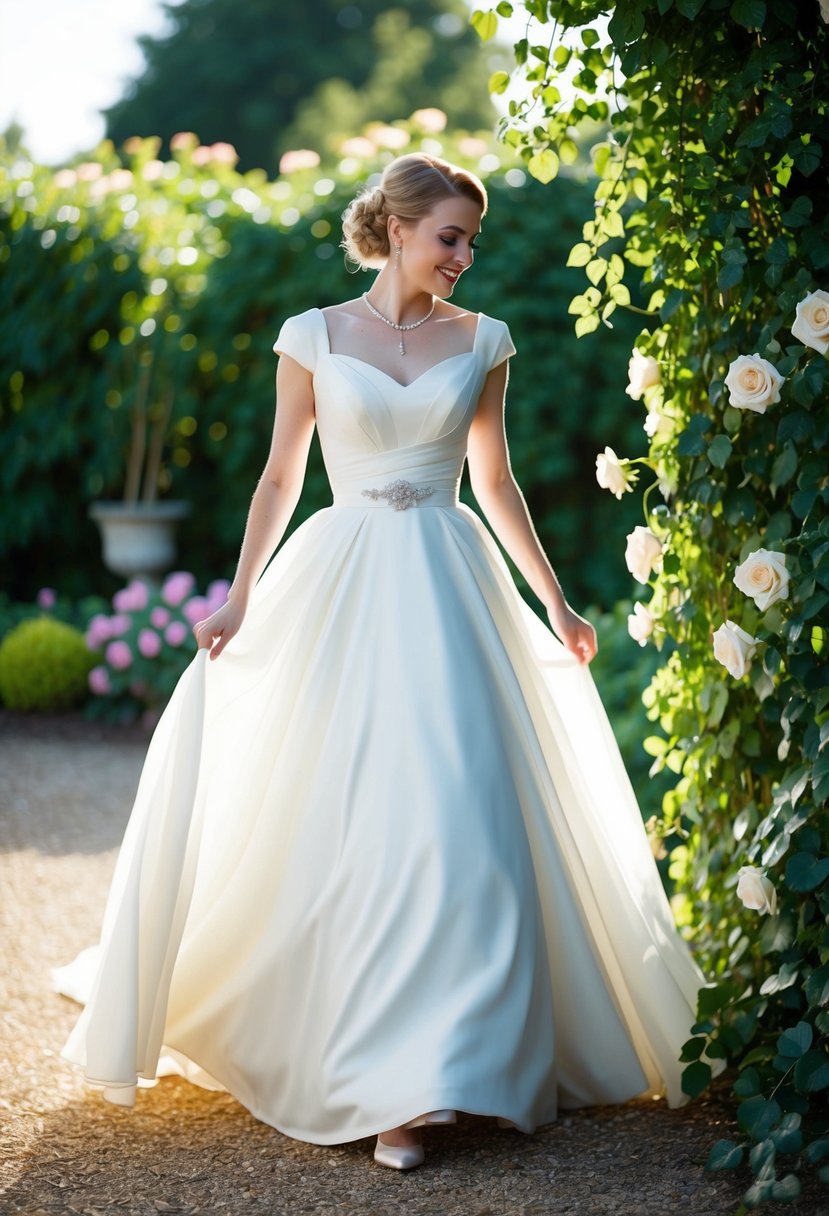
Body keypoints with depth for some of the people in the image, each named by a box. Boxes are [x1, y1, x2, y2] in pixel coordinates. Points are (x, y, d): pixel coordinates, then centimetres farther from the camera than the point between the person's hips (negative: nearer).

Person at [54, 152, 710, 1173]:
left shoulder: (481, 342, 8)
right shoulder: (313, 338, 3)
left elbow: (494, 481, 15)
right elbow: (280, 478, 8)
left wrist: (555, 603, 14)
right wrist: (239, 600, 2)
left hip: (450, 590, 1)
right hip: (344, 587, -1)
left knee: (448, 818, -7)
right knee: (338, 822, -2)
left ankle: (411, 1085, 0)